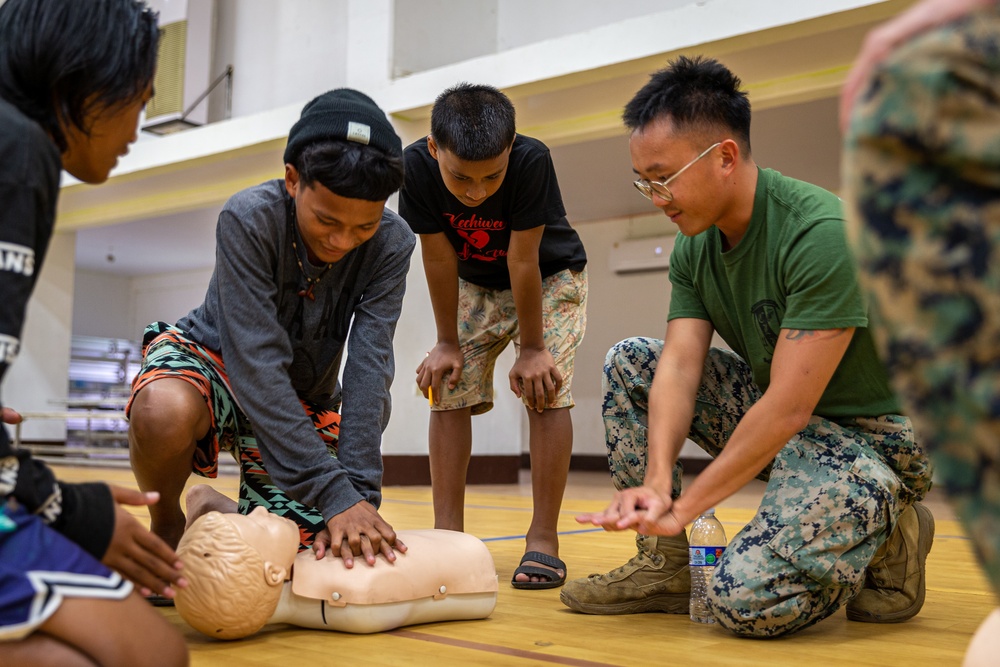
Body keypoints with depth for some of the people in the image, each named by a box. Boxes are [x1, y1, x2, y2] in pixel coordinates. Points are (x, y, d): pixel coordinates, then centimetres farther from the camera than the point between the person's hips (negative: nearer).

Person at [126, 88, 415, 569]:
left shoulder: (391, 245, -20)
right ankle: (165, 528, -5)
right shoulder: (249, 219, -29)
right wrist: (333, 493, -41)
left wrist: (360, 492, -36)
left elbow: (369, 369, -25)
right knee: (165, 413, -39)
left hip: (305, 398, 4)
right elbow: (257, 365, -35)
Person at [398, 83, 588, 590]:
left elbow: (523, 261, -31)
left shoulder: (532, 161, -37)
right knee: (448, 390, -6)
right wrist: (447, 343, -13)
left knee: (545, 390, -16)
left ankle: (543, 539, -10)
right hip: (476, 284, 3)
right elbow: (438, 258, -20)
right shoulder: (417, 166, -30)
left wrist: (532, 347, -21)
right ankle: (447, 534, 0)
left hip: (550, 277, -3)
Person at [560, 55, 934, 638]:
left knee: (747, 600, -27)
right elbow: (678, 367, -11)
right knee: (629, 362, -3)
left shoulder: (821, 234, -27)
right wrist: (656, 482, -27)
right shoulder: (695, 247, -1)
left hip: (868, 438, -8)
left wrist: (683, 509, -24)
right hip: (773, 411, 8)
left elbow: (788, 409, -28)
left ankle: (888, 530, 2)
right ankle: (663, 566, 1)